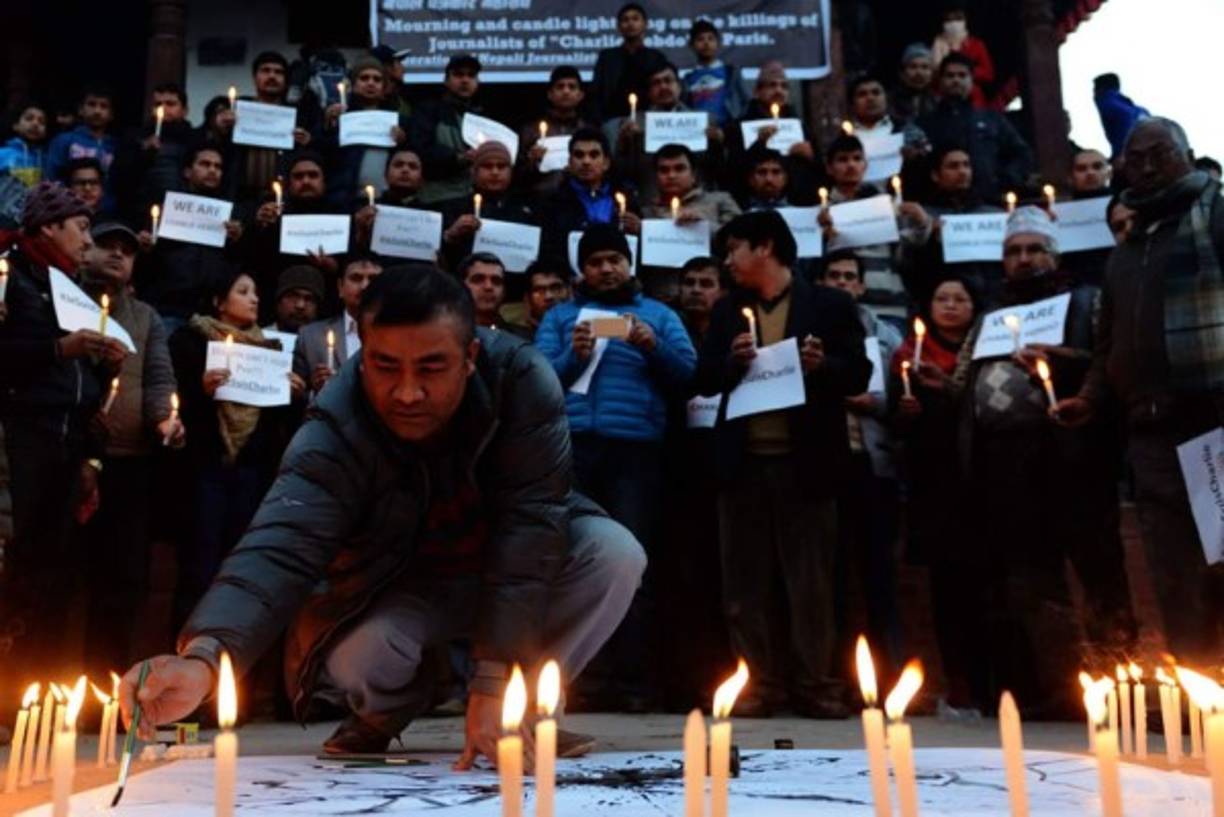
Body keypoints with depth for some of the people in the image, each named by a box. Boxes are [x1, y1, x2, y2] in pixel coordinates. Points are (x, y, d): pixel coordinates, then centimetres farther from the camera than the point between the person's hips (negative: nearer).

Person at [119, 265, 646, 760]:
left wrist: (494, 680, -36)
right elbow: (281, 549, -42)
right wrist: (204, 657, -63)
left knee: (614, 552, -27)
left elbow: (530, 526, -31)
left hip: (518, 569, 1)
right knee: (355, 658, -31)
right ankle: (385, 714, 8)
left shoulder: (523, 381, -30)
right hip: (404, 584, -1)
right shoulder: (335, 433, -29)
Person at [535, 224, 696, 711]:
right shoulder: (560, 315, 21)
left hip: (635, 448, -1)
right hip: (571, 445, 1)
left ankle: (632, 677, -4)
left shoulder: (658, 314, 20)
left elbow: (688, 371, 7)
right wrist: (573, 356, -9)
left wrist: (653, 347, -9)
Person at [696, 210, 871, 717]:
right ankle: (757, 685, 12)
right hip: (743, 461, 4)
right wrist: (730, 361, -9)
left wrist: (823, 365, -17)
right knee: (745, 581, 5)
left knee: (810, 580, 2)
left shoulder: (829, 305, 5)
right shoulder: (727, 310, 15)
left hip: (804, 460, -3)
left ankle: (814, 685, 10)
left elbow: (858, 375, 2)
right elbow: (704, 381, 11)